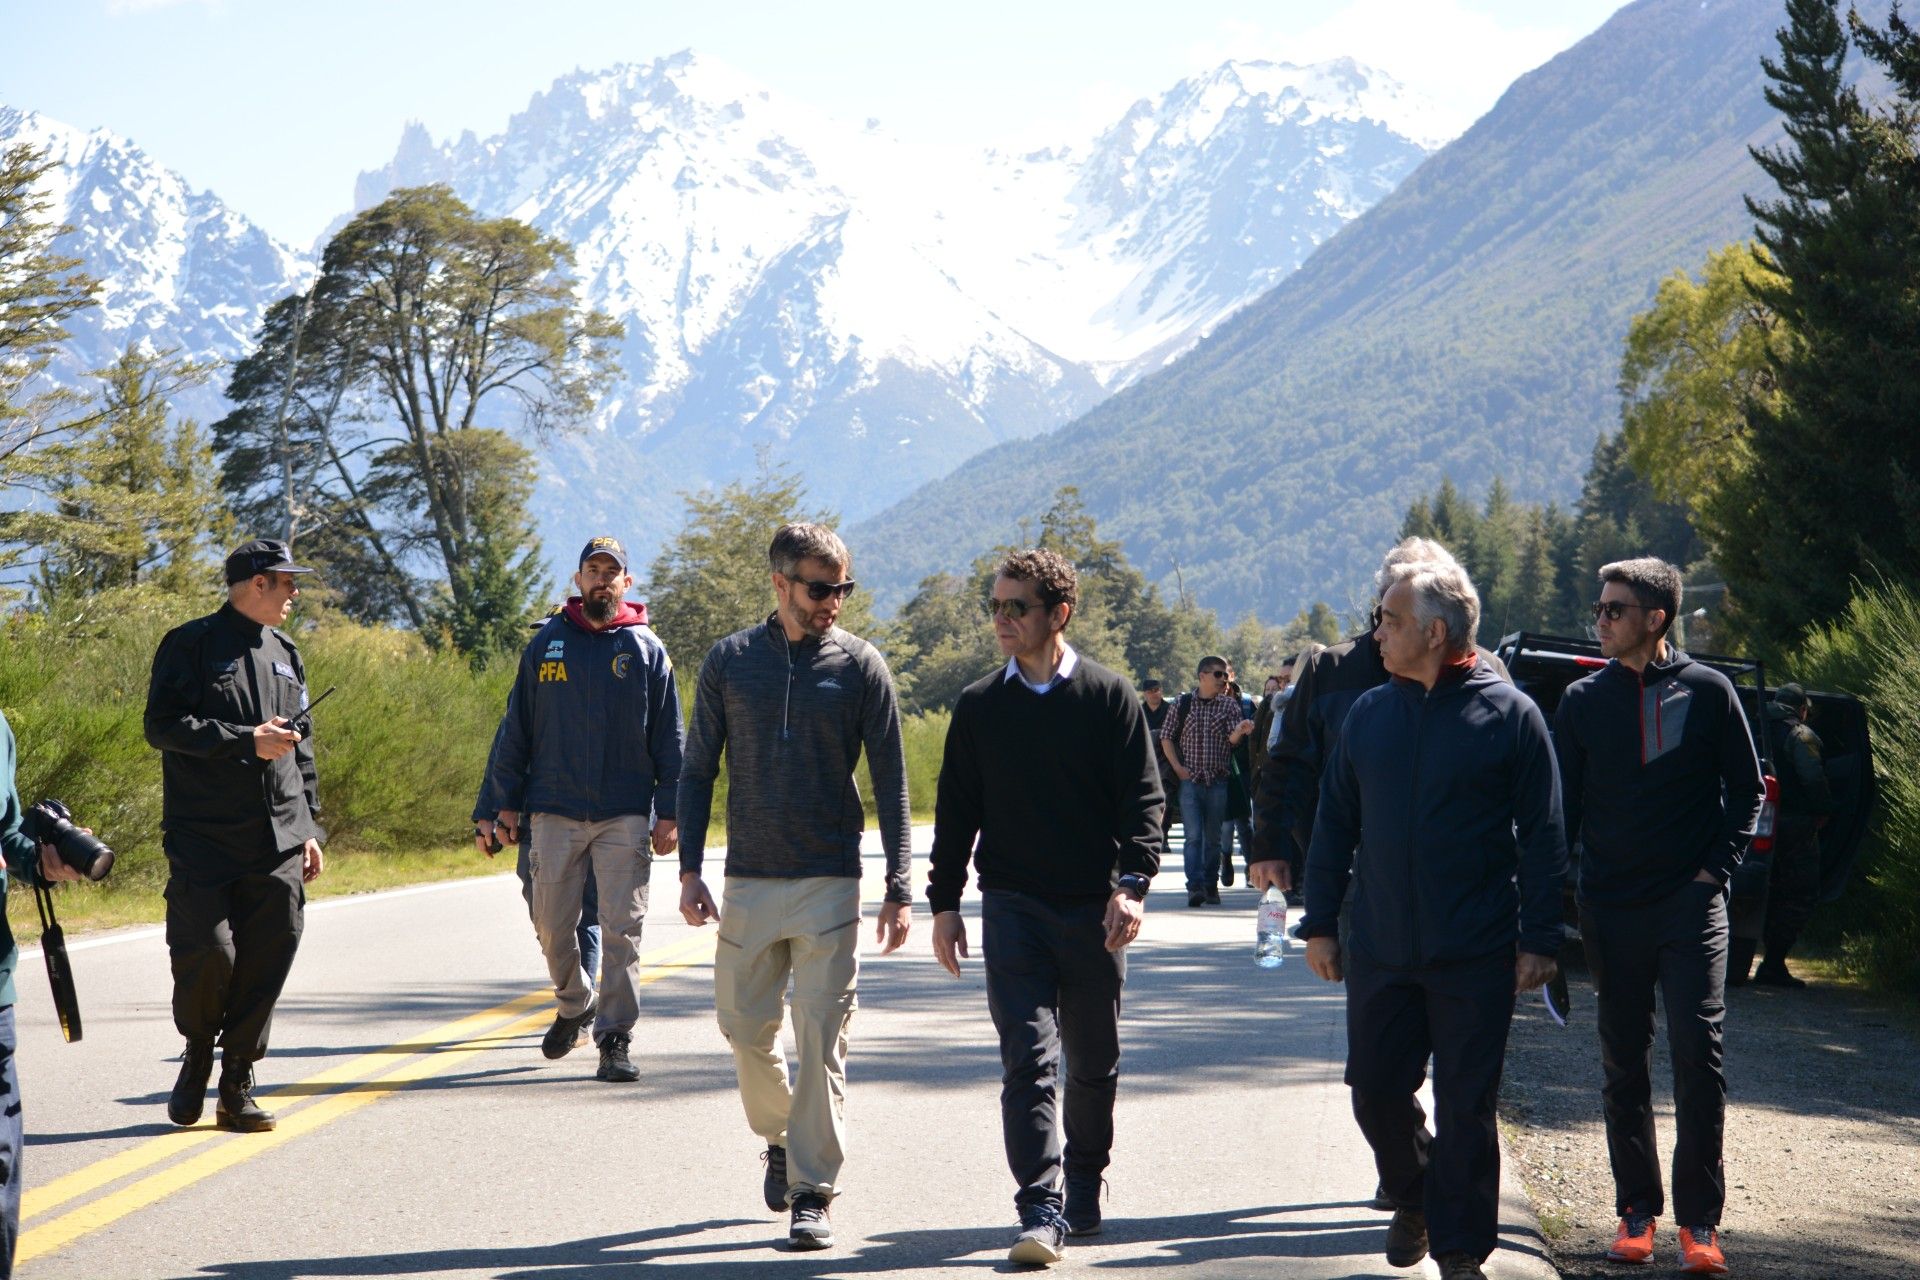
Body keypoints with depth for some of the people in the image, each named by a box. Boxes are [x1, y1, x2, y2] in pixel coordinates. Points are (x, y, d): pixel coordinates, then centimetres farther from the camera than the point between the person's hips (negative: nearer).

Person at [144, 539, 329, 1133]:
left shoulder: (285, 655, 19)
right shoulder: (191, 645, -1)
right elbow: (163, 725, -11)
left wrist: (308, 827, 19)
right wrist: (247, 741, -16)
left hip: (279, 842, 5)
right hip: (205, 838, -5)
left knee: (268, 960, 0)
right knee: (208, 951, -12)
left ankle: (237, 1084, 9)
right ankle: (198, 1051, 16)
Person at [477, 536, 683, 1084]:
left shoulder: (646, 649, 5)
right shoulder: (547, 643, 7)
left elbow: (668, 738, 6)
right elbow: (517, 726, 12)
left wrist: (667, 812, 0)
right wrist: (506, 801, 9)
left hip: (625, 816, -1)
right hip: (555, 812, 1)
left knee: (621, 929, -5)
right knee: (552, 926, 6)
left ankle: (616, 1038, 1)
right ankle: (575, 1005, 32)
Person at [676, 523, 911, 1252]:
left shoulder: (860, 666, 0)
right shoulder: (729, 662, 5)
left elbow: (890, 781, 1)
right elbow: (697, 771, 10)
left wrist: (899, 888, -5)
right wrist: (689, 870, 1)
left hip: (830, 887, -2)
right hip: (748, 885, 2)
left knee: (821, 1041, -5)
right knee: (745, 1027, 8)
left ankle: (813, 1193, 0)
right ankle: (781, 1139, 34)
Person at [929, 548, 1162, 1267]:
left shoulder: (1108, 698, 0)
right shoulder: (979, 706, 7)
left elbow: (1142, 800, -3)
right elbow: (956, 809, 11)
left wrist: (1131, 886, -15)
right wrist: (944, 903, 7)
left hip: (1093, 911, 0)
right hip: (1013, 908, 0)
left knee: (1094, 1061, 11)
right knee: (1029, 1057, -11)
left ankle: (1084, 1187, 30)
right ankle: (1042, 1209, -15)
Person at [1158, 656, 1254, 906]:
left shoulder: (1229, 704, 5)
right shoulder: (1183, 703, 4)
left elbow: (1233, 740, -7)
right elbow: (1166, 736, 8)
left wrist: (1240, 731, -31)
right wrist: (1177, 767, -3)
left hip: (1218, 781, 1)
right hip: (1190, 780, -1)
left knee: (1213, 837, 7)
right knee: (1193, 836, -10)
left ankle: (1211, 885, 16)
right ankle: (1195, 886, -16)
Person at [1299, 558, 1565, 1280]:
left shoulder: (1510, 714, -3)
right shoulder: (1369, 714, 8)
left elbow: (1543, 837, -3)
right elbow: (1335, 823, 13)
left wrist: (1538, 941, -7)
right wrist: (1320, 923, 10)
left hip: (1475, 956, -4)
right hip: (1379, 951, 4)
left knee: (1465, 1105, 1)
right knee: (1376, 1089, 7)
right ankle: (1413, 1199, 33)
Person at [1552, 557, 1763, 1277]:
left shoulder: (1707, 691, 1)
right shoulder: (1584, 700, 6)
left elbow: (1746, 791, 8)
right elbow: (1563, 805, 11)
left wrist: (1717, 867, -2)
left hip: (1690, 902, -2)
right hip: (1611, 910, 2)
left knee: (1698, 1052, -10)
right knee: (1624, 1064, 6)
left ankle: (1700, 1219, -4)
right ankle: (1637, 1210, 16)